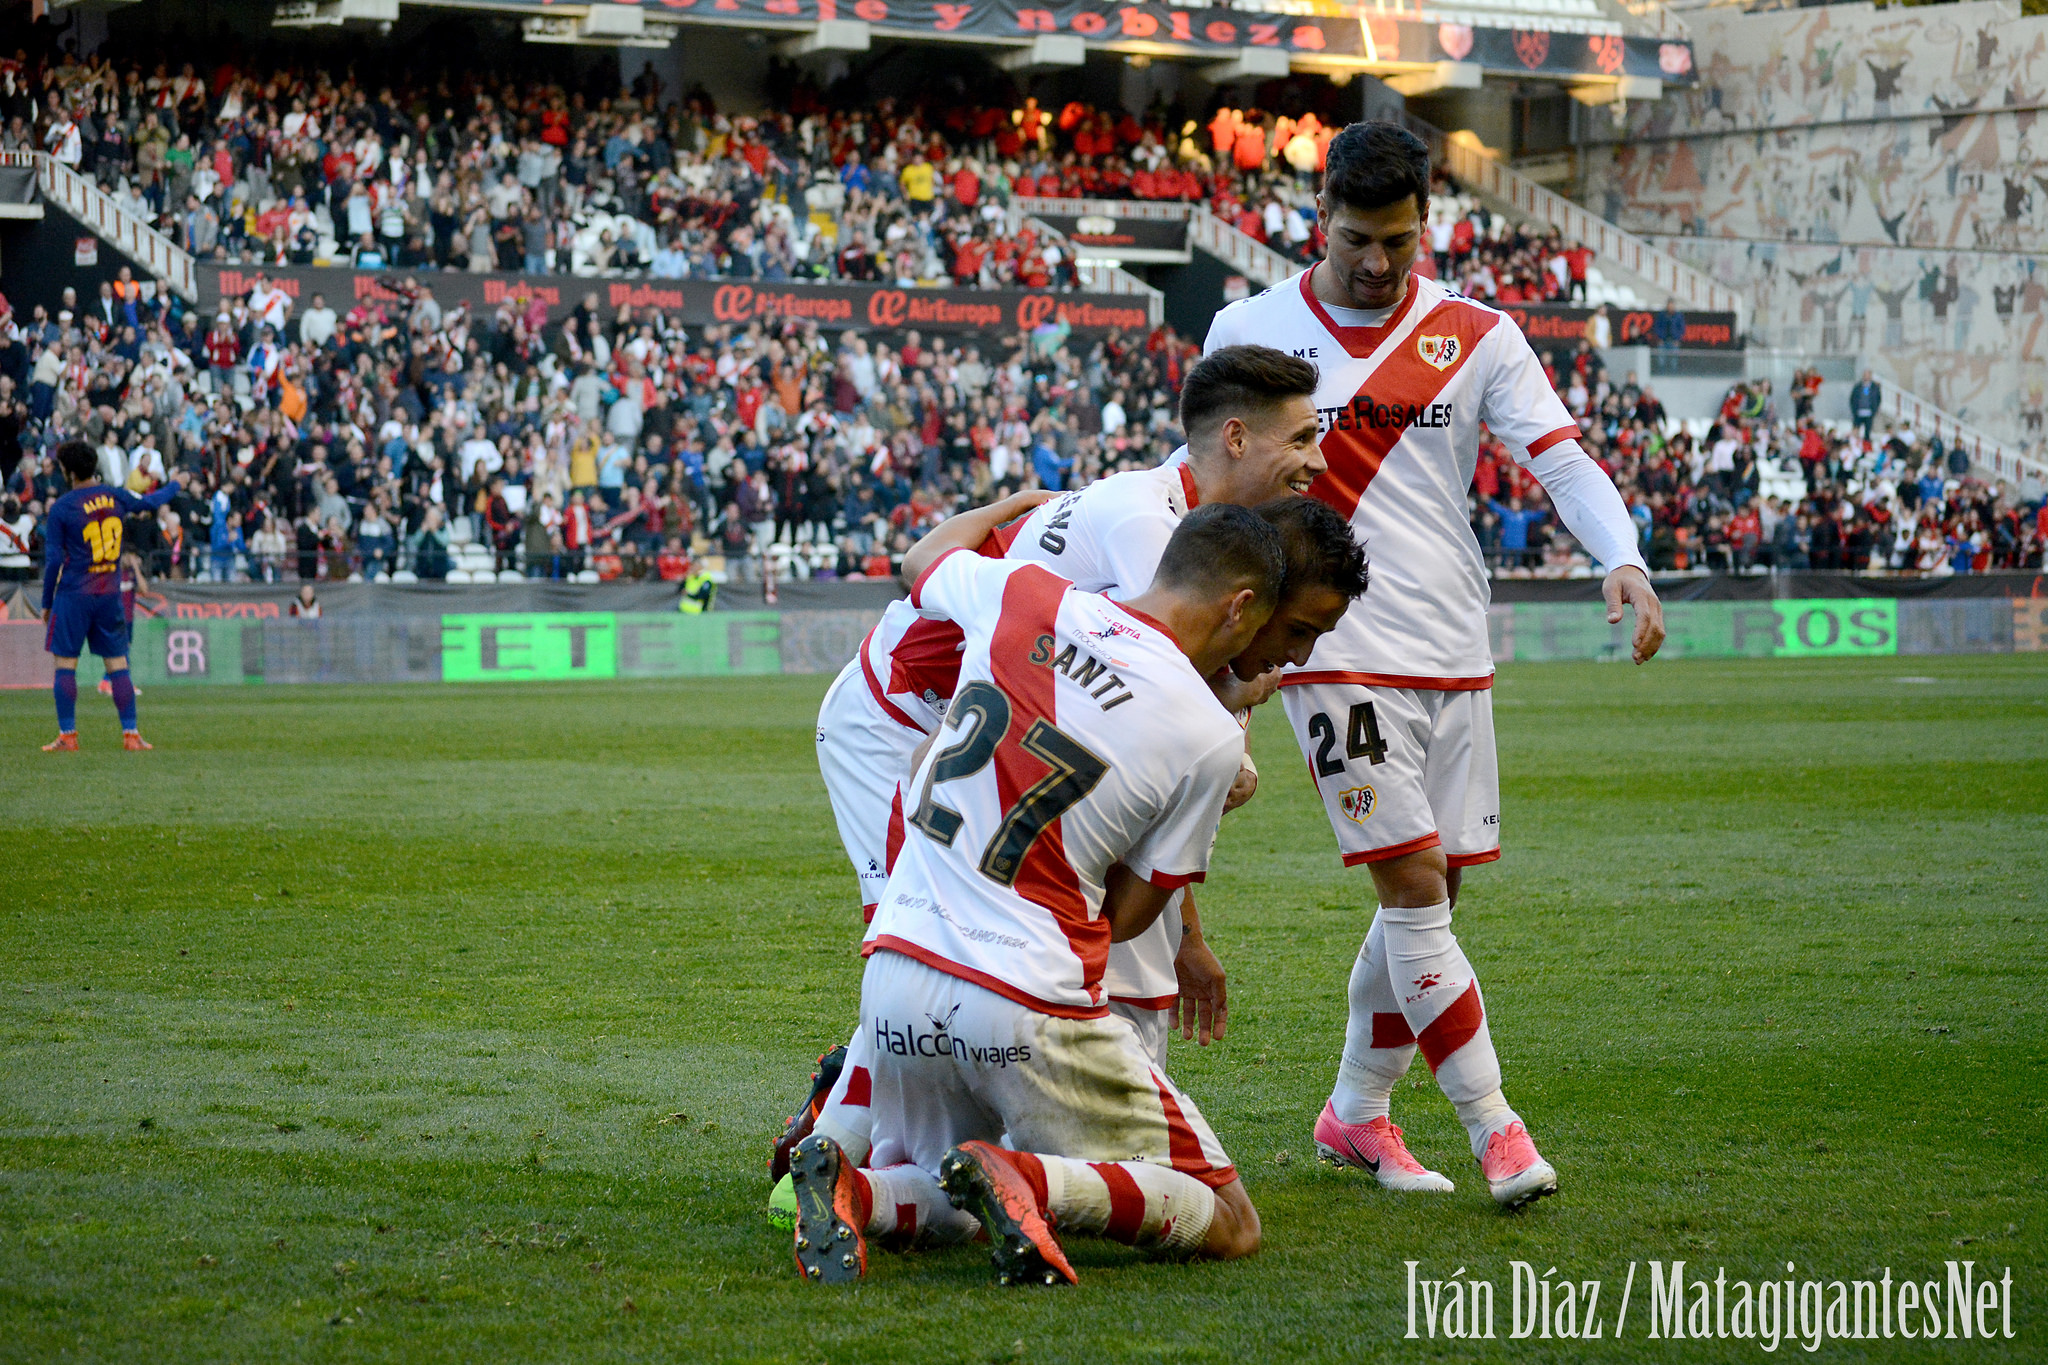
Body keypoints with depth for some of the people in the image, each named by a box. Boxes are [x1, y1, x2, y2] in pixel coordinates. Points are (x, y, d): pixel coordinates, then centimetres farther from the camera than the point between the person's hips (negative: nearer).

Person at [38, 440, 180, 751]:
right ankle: (131, 734, 6)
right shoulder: (115, 496, 3)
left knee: (65, 664, 2)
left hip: (74, 596, -4)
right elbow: (149, 503, 22)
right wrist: (173, 486, 43)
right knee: (117, 664, 8)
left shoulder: (61, 508, -10)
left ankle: (67, 736, 0)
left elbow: (54, 559, -8)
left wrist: (46, 602, 2)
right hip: (110, 595, 4)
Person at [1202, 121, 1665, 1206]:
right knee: (1415, 889, -12)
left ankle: (1356, 1112, 23)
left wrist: (1622, 558, -21)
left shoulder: (1476, 336, 5)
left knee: (1427, 897, 7)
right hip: (1336, 656, -3)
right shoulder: (1248, 332, 2)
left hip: (1455, 661, 3)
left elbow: (1560, 457, -4)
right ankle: (1494, 1128, -8)